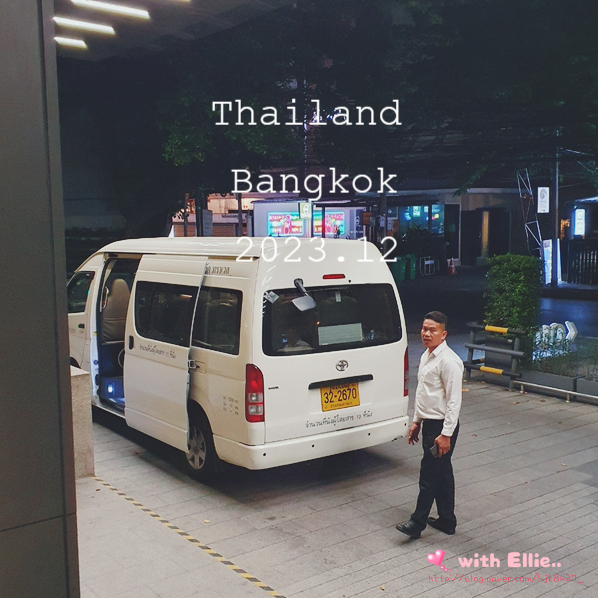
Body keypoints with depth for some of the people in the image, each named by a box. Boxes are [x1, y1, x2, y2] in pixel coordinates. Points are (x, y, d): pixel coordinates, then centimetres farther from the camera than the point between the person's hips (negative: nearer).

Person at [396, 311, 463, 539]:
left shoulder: (448, 361, -20)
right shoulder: (426, 356, 10)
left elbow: (454, 401, -21)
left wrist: (446, 434, -22)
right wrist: (416, 421, 19)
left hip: (441, 426, -9)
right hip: (428, 424, 9)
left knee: (429, 476, -2)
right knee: (442, 474, 17)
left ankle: (417, 523, 7)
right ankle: (446, 521, 27)